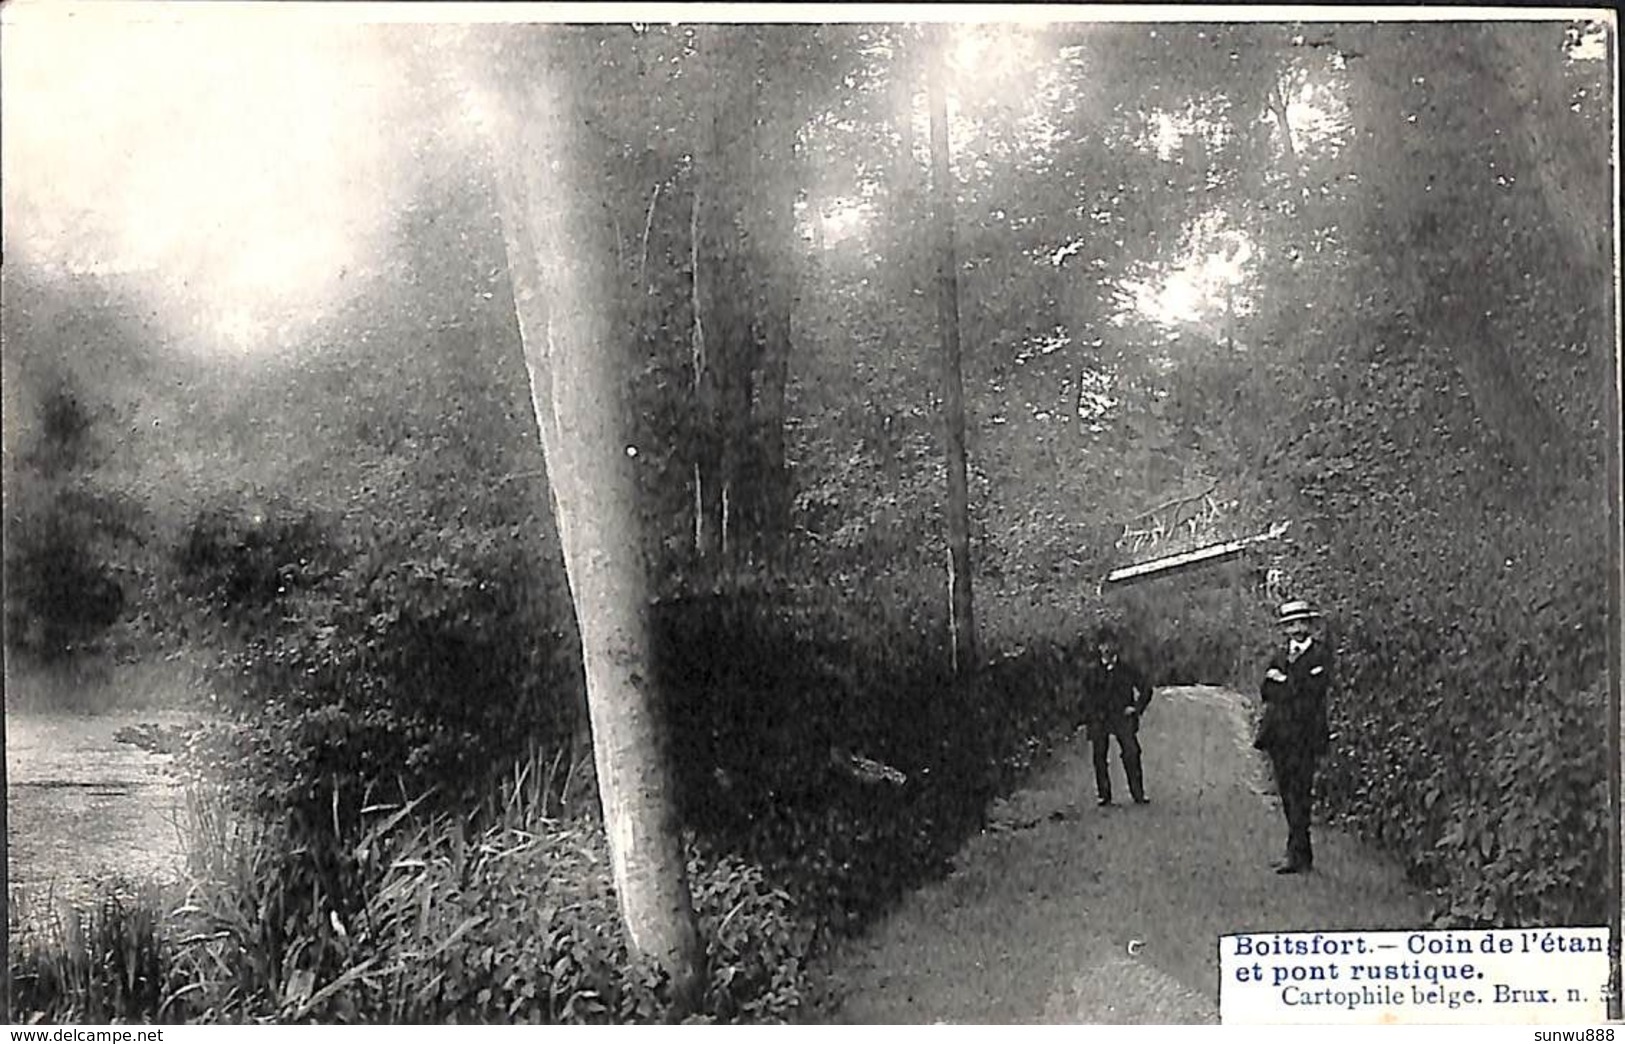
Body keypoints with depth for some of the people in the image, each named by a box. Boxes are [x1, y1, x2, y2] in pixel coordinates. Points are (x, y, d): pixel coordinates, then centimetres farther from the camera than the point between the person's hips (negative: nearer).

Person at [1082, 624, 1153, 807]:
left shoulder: (1127, 669, 6)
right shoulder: (1092, 671, 7)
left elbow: (1146, 688, 13)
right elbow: (1087, 697, 11)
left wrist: (1137, 708, 4)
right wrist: (1089, 720, 5)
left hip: (1122, 717, -1)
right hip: (1099, 719, 1)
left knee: (1131, 753, -12)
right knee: (1099, 756, -1)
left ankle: (1138, 794, -6)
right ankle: (1103, 795, 7)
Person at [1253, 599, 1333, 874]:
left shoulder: (1320, 655, -2)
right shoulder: (1279, 656, 17)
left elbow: (1311, 690, -13)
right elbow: (1266, 691, 10)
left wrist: (1282, 681, -5)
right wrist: (1293, 688, -6)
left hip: (1304, 735, -7)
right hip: (1278, 735, 7)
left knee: (1299, 793, -8)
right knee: (1287, 794, 9)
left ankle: (1297, 856, -6)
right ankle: (1302, 854, 18)